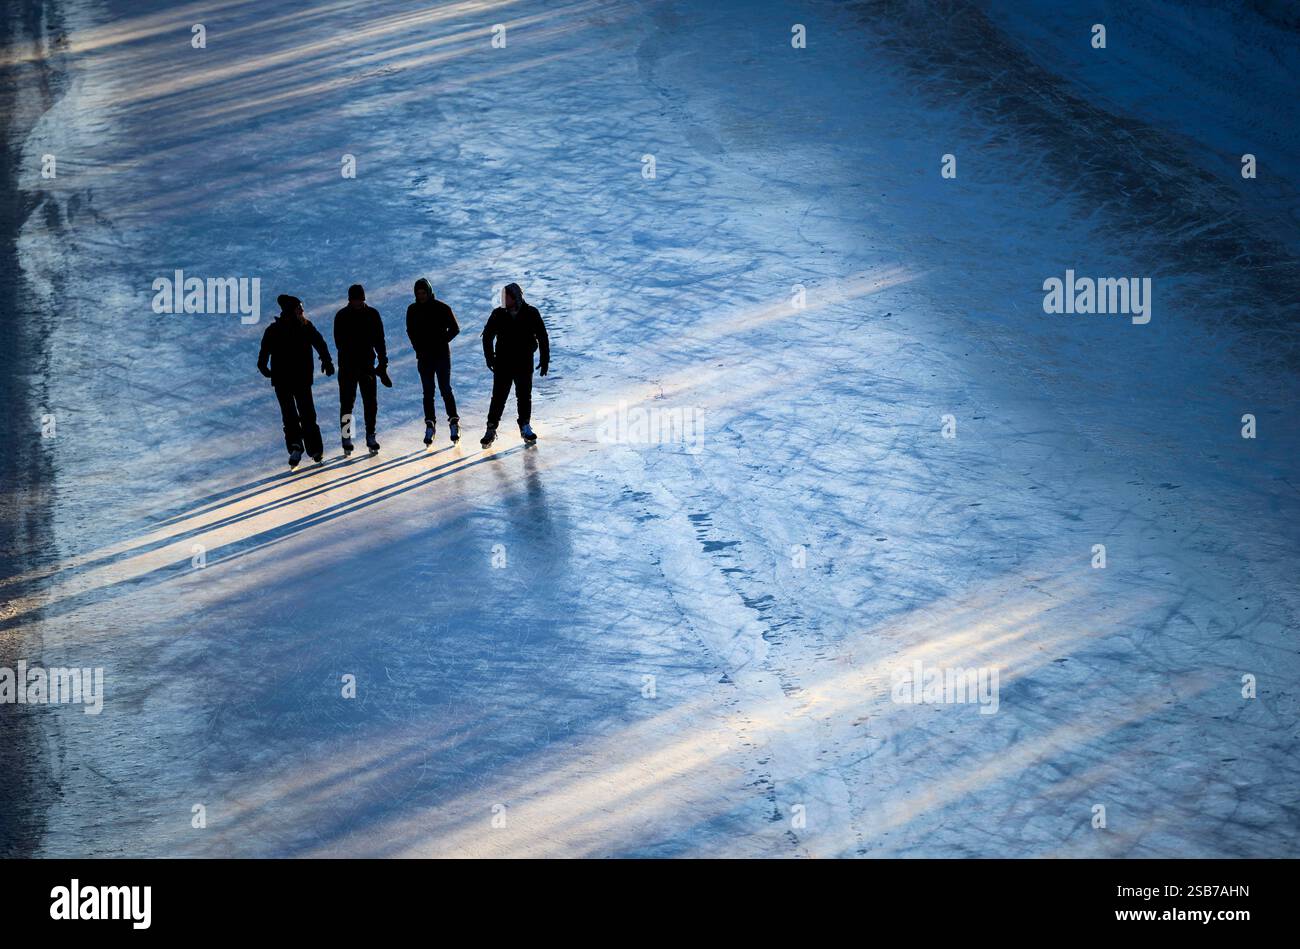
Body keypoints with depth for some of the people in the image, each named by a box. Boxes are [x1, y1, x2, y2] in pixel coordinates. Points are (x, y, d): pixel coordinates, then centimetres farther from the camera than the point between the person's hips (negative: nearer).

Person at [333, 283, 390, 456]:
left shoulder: (372, 314, 2)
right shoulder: (341, 316, -5)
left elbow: (379, 340, 5)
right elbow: (340, 343, -11)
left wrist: (383, 363, -4)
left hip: (367, 365, 2)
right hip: (347, 366, -2)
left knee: (371, 403, 1)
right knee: (347, 403, 1)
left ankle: (370, 436, 10)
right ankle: (346, 438, 7)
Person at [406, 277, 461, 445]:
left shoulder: (442, 308, -3)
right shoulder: (413, 310, 6)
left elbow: (455, 328, 1)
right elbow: (411, 331, 15)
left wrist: (441, 342, -8)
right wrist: (418, 347, 2)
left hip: (442, 355, -3)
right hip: (424, 356, 3)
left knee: (446, 390, -6)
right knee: (428, 392, 2)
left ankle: (454, 423, -3)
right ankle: (430, 426, 3)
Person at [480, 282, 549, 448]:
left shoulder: (531, 314, -3)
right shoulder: (498, 314, 0)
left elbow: (542, 337, 3)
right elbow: (487, 336, 9)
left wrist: (545, 359, 1)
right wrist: (490, 357, 2)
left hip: (524, 363, 0)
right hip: (503, 363, 0)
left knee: (524, 396, 4)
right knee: (498, 397, -3)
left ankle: (525, 427, 17)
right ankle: (491, 430, 1)